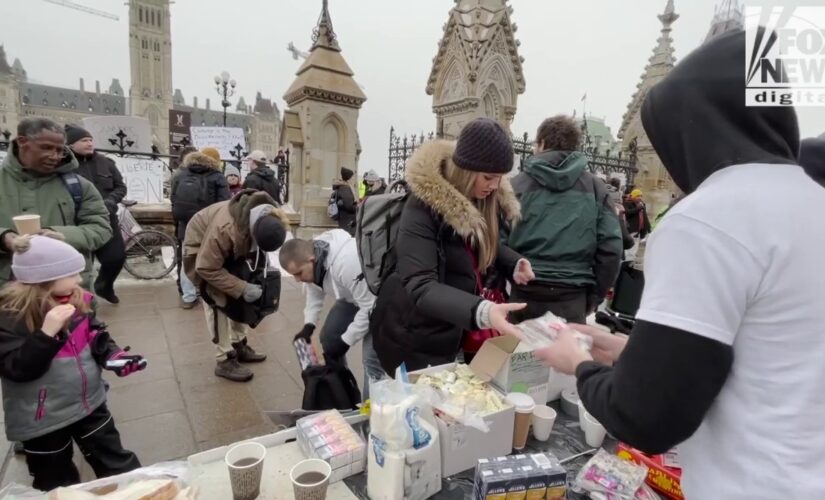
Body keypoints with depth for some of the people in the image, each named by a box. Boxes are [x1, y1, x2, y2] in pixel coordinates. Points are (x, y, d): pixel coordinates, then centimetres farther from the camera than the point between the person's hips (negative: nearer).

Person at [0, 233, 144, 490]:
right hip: (42, 420, -4)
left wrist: (114, 355, -12)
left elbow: (96, 336, 6)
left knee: (118, 465, 18)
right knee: (57, 484, 19)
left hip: (88, 403, 5)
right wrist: (47, 332, -36)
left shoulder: (77, 300, -5)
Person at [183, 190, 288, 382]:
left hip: (231, 248, 7)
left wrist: (261, 267, -15)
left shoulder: (269, 218, -25)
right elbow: (207, 268, -34)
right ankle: (225, 360, -3)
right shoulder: (226, 229, -45)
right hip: (201, 248, -6)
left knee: (239, 298, 8)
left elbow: (256, 245, -1)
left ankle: (239, 345, 23)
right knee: (218, 302, -12)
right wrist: (242, 288, -36)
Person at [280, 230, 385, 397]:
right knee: (328, 337, 8)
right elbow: (314, 290, 4)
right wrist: (309, 325, -7)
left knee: (371, 357, -17)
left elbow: (369, 308, -31)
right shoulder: (309, 253, -15)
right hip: (352, 292, 8)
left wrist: (345, 341, -23)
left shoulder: (346, 264, -41)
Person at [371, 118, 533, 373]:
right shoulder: (423, 208, -27)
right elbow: (419, 286, -34)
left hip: (455, 331, 7)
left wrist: (514, 265, -11)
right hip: (415, 337, -7)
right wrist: (481, 311, -49)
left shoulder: (484, 200, -5)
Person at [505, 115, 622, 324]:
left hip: (525, 293, 0)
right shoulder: (595, 187, 6)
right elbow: (611, 247, 1)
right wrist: (595, 296, 11)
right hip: (572, 296, 1)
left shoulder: (519, 184, 1)